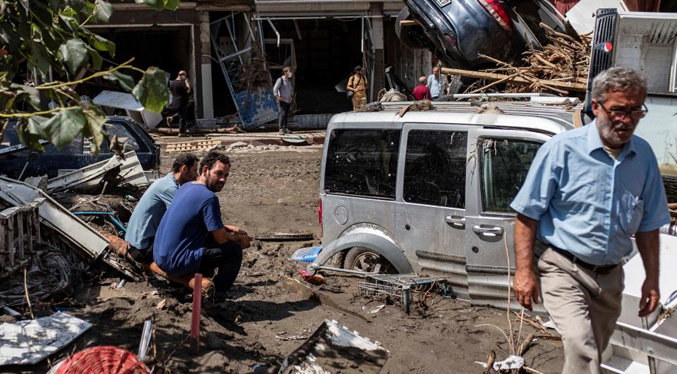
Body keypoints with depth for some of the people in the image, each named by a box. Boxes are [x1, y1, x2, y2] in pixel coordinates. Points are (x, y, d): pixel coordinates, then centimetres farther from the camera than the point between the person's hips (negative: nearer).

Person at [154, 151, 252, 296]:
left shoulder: (186, 187, 10)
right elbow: (221, 238, -12)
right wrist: (239, 238, 7)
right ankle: (216, 295, 6)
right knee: (234, 250, -4)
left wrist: (232, 229, 16)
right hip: (175, 263, -9)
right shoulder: (209, 197, -19)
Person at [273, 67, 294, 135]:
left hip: (288, 101, 8)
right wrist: (278, 97, -17)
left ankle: (285, 128, 13)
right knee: (282, 114, -14)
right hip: (283, 101, -8)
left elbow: (291, 89, 35)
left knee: (286, 115, 8)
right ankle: (281, 129, -14)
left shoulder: (289, 81, 16)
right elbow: (275, 89, -15)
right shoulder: (280, 80, -7)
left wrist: (292, 96, 24)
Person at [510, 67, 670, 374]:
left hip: (610, 275, 6)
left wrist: (652, 279, 9)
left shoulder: (643, 156, 1)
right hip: (564, 268, -5)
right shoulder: (562, 149, -14)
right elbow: (527, 214, -12)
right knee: (581, 345, -24)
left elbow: (647, 224, 10)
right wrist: (523, 272, -15)